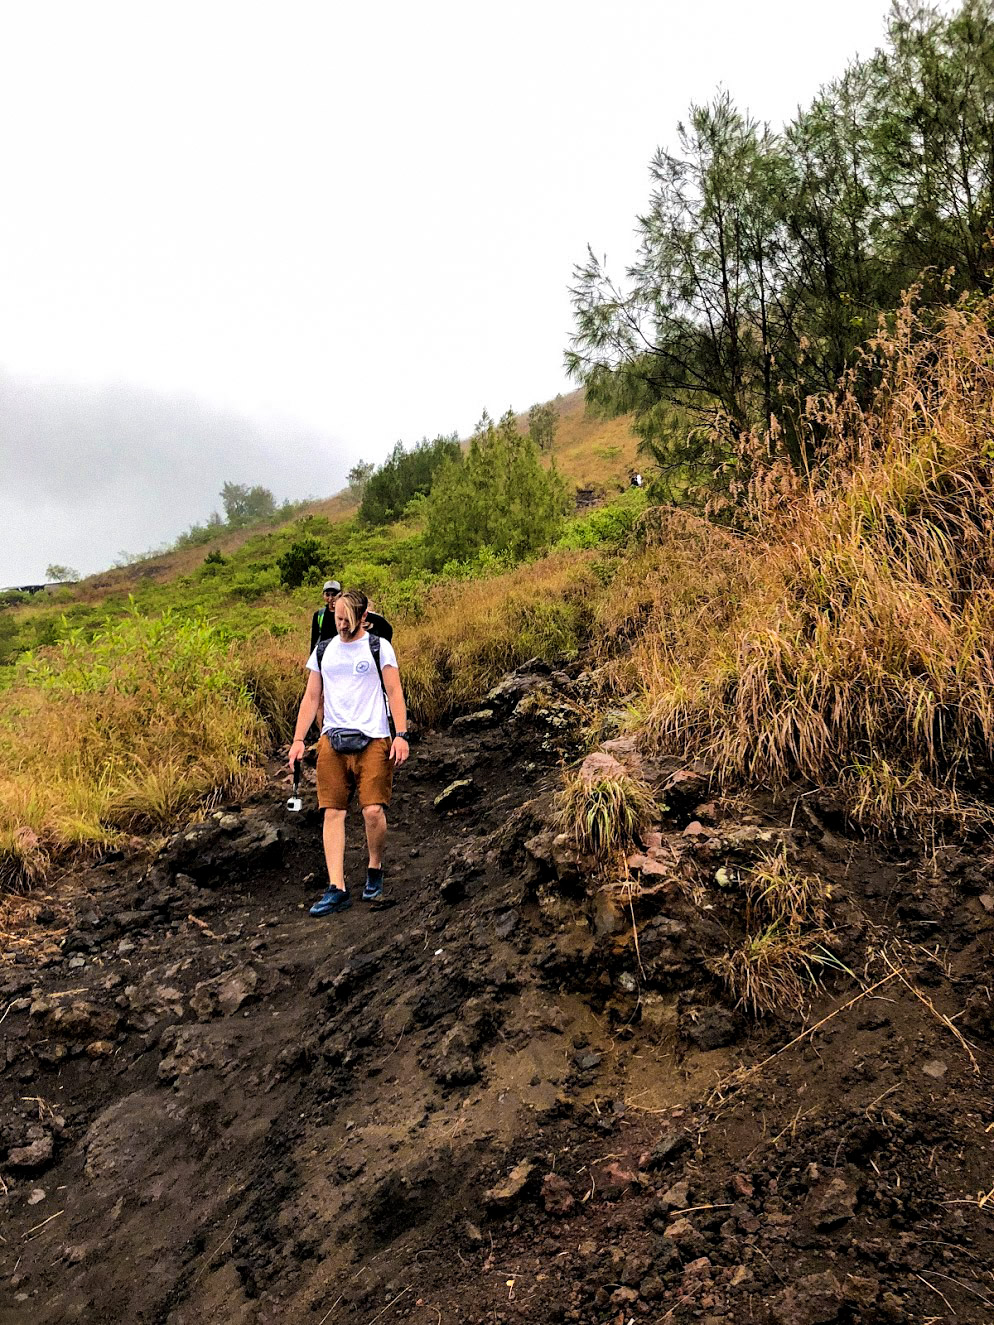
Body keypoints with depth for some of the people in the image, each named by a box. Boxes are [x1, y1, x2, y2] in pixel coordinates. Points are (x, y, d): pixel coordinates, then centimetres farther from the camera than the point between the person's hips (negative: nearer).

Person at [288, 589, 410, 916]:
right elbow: (311, 698, 15)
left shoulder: (379, 647, 4)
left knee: (373, 810, -12)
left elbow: (394, 692, 0)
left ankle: (375, 869, 15)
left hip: (373, 740, -3)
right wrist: (298, 740, 7)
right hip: (332, 741, 4)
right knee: (333, 812, -3)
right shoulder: (323, 651, 14)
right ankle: (337, 889, -1)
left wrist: (401, 735, -10)